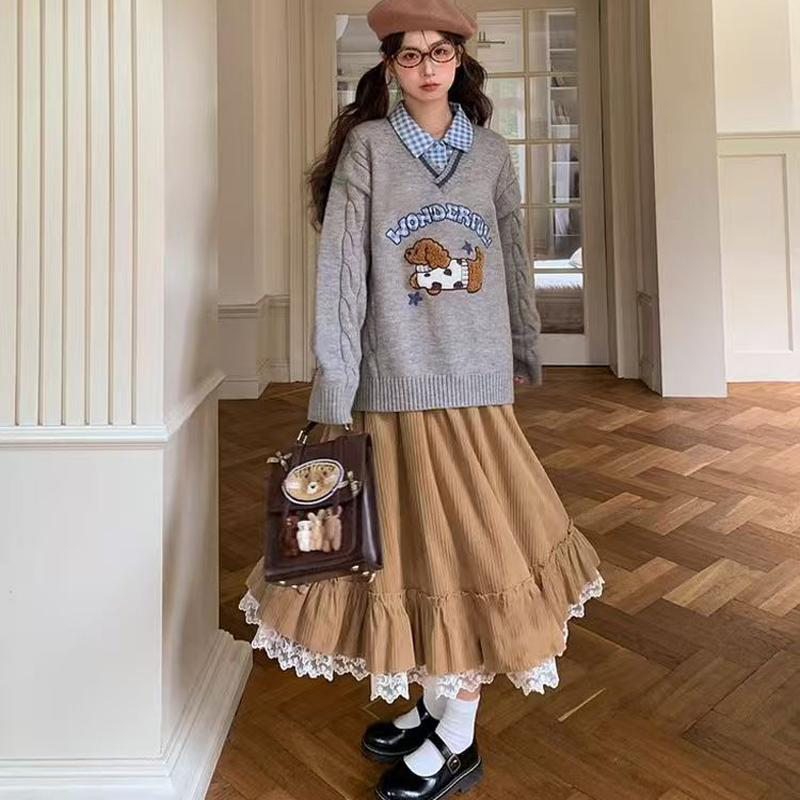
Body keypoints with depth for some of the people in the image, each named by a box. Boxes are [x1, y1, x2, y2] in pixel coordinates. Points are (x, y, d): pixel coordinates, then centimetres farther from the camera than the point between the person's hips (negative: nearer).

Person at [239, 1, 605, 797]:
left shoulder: (492, 153, 9)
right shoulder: (368, 146, 1)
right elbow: (340, 271, -6)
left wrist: (526, 352, 22)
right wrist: (333, 395, -11)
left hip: (475, 384, 2)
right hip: (393, 385, -1)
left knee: (470, 546, 3)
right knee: (412, 546, 8)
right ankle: (432, 703, 30)